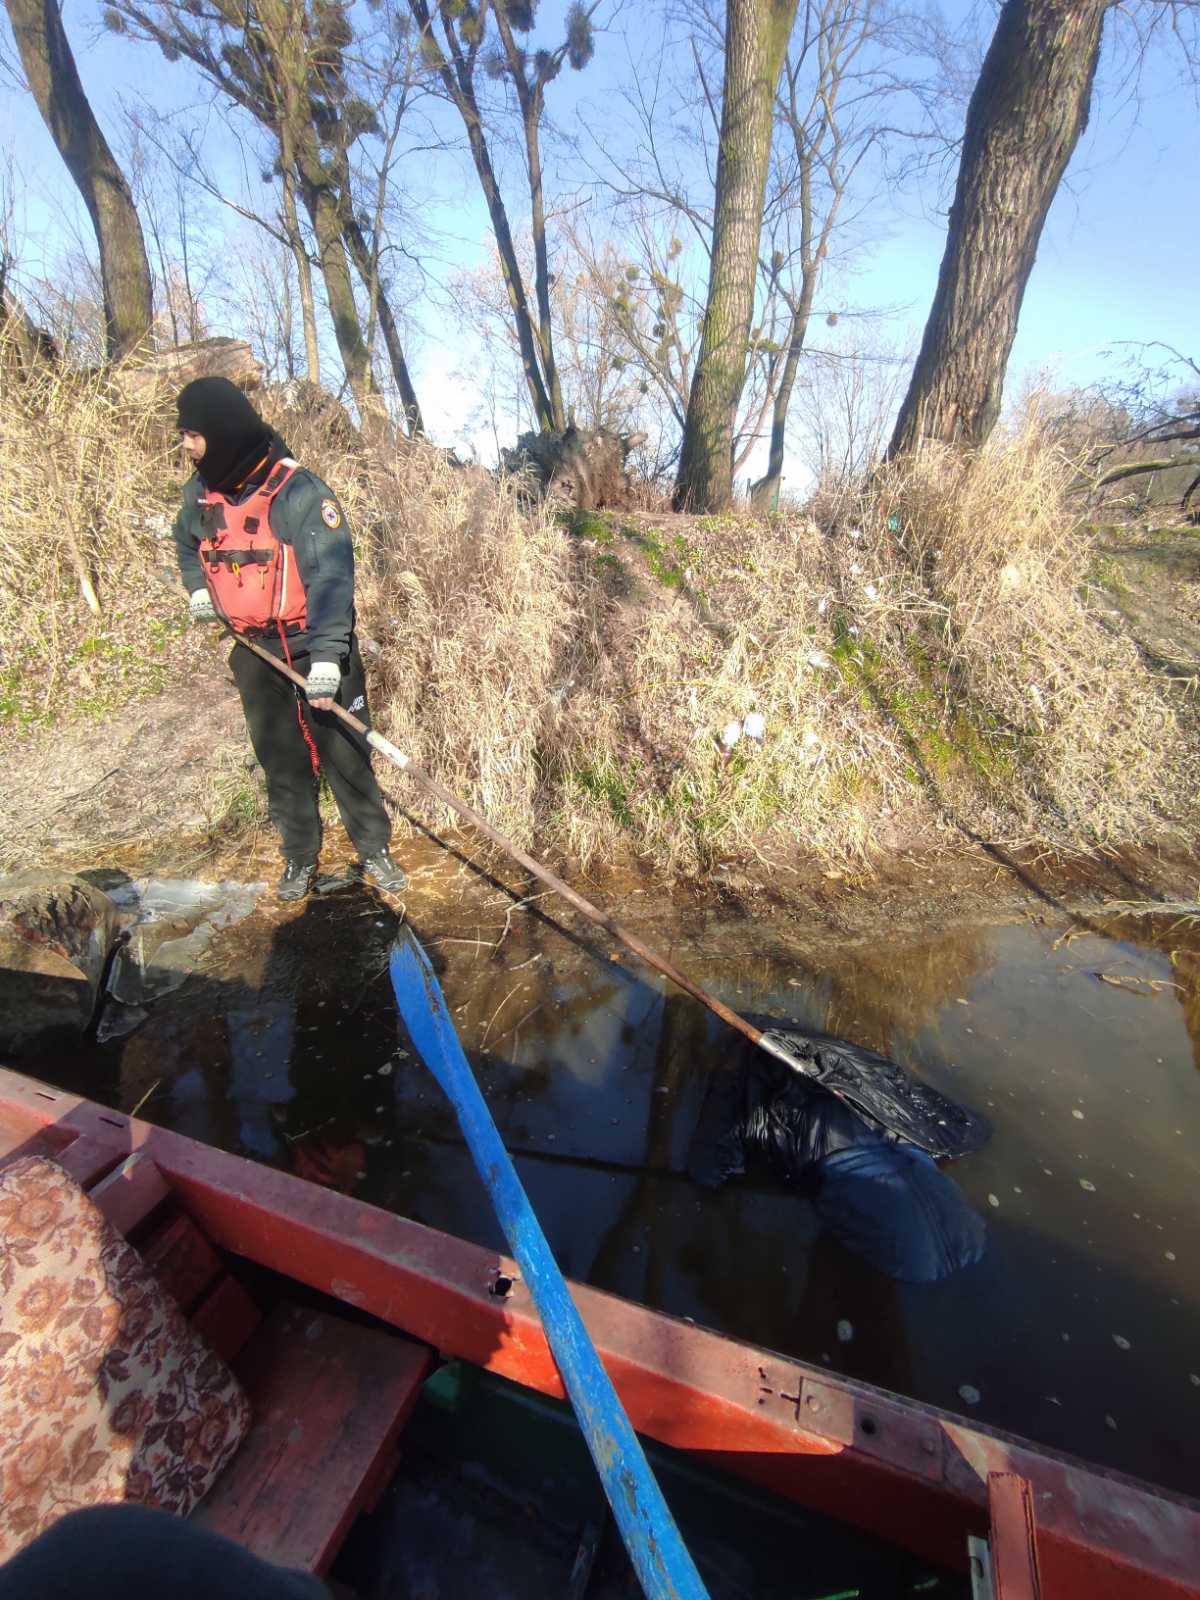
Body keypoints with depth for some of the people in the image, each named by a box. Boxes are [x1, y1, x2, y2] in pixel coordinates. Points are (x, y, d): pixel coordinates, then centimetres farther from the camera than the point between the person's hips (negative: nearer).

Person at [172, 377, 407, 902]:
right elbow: (186, 542, 28)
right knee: (281, 760, 11)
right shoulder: (200, 492, 6)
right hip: (254, 651, 6)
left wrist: (326, 653, -35)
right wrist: (198, 587, 11)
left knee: (345, 753, 0)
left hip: (316, 647, -6)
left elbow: (329, 575, -26)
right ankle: (299, 856, 26)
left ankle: (374, 851, 15)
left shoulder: (298, 490, -16)